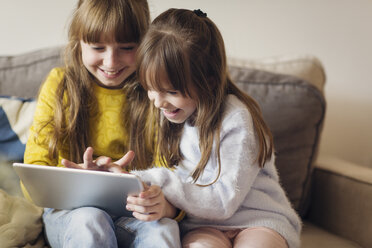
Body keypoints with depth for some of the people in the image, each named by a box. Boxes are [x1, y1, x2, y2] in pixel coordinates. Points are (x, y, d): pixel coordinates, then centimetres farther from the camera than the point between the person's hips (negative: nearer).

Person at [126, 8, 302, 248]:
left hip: (259, 220, -3)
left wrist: (160, 184, -23)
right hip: (202, 224, 3)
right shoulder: (166, 113, 5)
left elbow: (224, 202, -15)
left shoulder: (236, 120, -14)